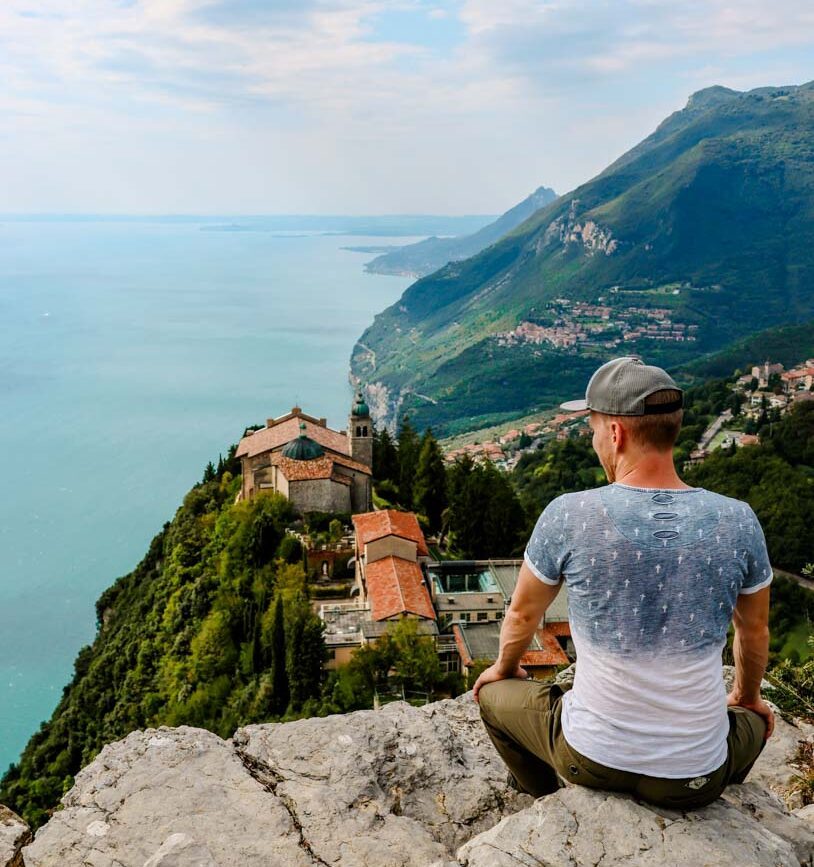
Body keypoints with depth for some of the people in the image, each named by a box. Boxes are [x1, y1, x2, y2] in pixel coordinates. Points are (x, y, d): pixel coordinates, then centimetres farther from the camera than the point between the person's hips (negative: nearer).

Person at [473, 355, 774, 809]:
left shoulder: (568, 516, -17)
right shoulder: (738, 521, -10)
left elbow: (523, 614, 0)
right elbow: (754, 630, 7)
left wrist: (504, 668, 23)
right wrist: (748, 696, 29)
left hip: (591, 758, -2)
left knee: (494, 694, 28)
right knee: (756, 719, 37)